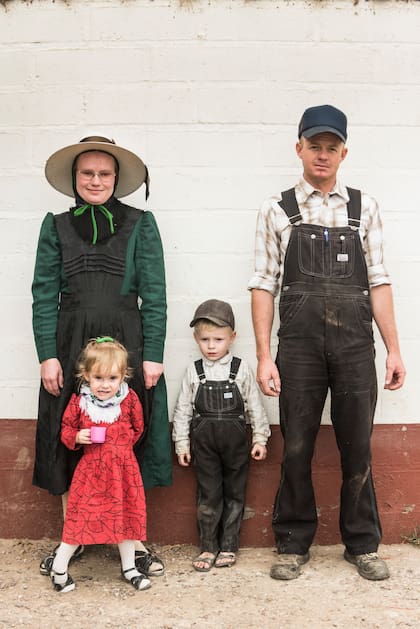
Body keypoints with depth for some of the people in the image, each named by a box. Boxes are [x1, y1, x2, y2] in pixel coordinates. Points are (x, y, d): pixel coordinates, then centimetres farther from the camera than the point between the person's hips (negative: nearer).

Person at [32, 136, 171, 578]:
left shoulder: (140, 224, 4)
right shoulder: (56, 226, 8)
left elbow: (154, 294, -1)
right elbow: (44, 295, 4)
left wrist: (152, 355, -8)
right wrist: (47, 355, -6)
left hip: (127, 342, -1)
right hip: (70, 344, 2)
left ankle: (133, 540, 17)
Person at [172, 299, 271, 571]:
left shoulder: (241, 369, -1)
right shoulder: (194, 371, 2)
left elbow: (255, 406, 2)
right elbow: (183, 409, 5)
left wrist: (260, 439, 0)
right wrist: (182, 443, 3)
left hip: (235, 439, 0)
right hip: (204, 440, 0)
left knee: (235, 492, 8)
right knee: (208, 494, 5)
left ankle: (228, 546, 19)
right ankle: (208, 547, 16)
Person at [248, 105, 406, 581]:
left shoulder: (363, 208, 10)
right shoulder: (277, 210, 6)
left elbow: (378, 282, 7)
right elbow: (264, 284, 2)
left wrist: (394, 350, 2)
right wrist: (263, 356, -4)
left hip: (355, 342, 1)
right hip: (299, 341, -1)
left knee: (357, 447, 9)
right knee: (296, 448, 7)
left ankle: (362, 544, 25)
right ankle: (293, 544, 23)